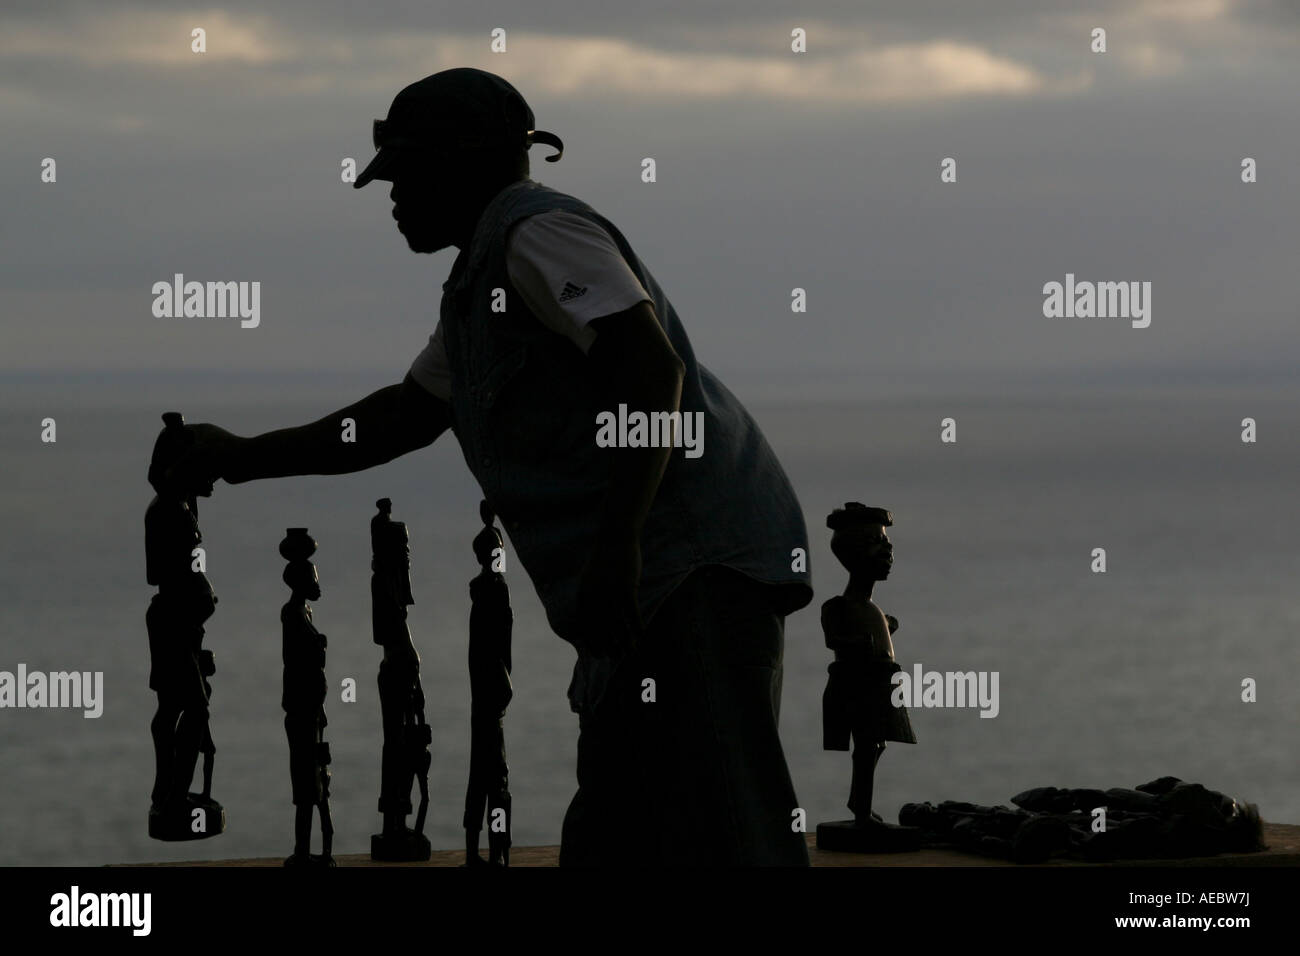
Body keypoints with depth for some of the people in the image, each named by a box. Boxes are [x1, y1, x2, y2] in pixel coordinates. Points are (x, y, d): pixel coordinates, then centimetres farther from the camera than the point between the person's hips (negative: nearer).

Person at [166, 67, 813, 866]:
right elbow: (404, 416, 37)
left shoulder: (538, 231, -7)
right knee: (608, 838, 12)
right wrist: (245, 458, 37)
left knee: (719, 835, -18)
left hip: (696, 565, -11)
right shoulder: (479, 281, 25)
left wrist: (615, 550, -26)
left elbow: (651, 367, -20)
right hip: (647, 589, 11)